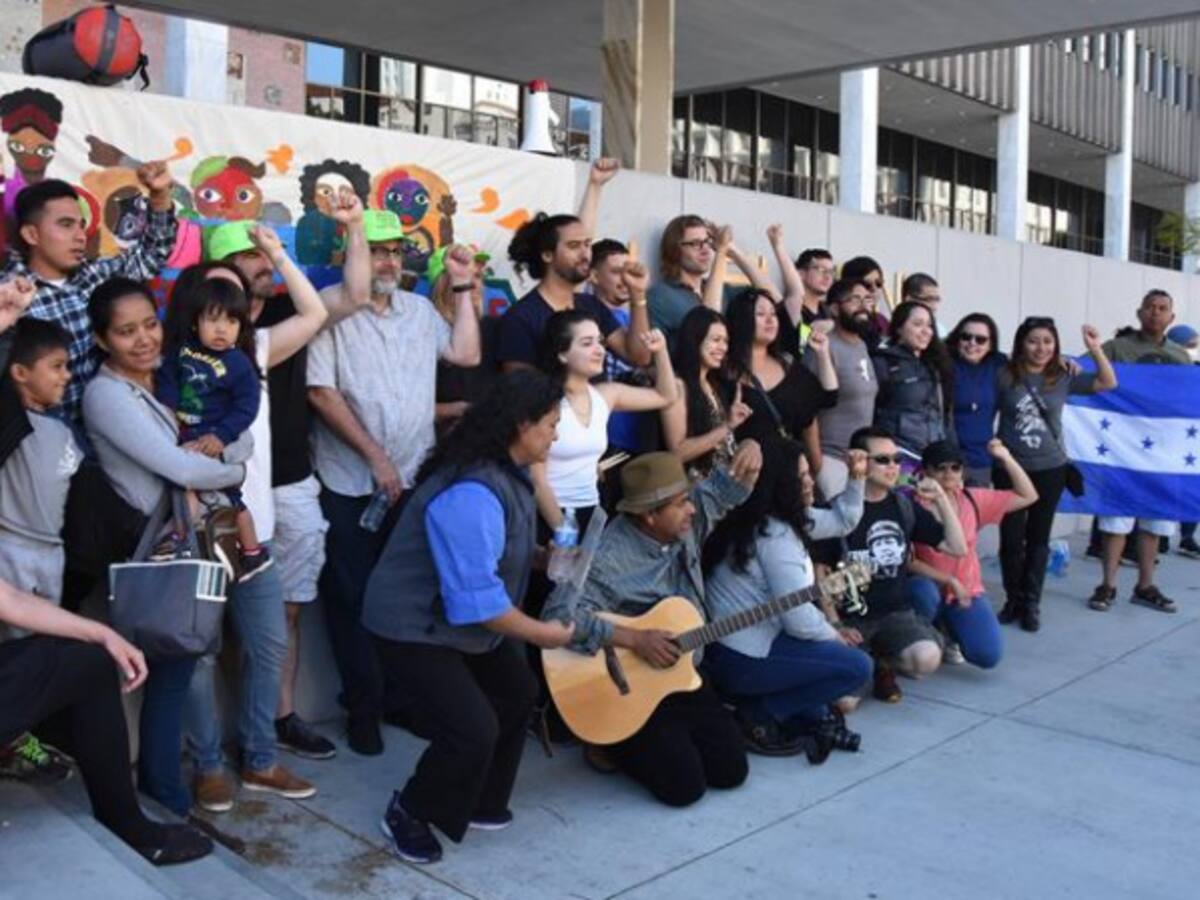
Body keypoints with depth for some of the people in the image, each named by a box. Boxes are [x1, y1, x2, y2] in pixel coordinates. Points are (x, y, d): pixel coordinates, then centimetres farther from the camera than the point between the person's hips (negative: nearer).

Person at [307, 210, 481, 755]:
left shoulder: (418, 309, 11)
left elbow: (466, 354, 7)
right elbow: (321, 392, -13)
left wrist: (463, 287, 4)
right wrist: (375, 457, -15)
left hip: (415, 480, 5)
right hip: (351, 486, -4)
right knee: (352, 600, 5)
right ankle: (364, 707, 19)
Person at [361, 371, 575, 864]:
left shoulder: (504, 471, 2)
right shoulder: (471, 493, -32)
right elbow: (475, 599, -32)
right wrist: (542, 633, -20)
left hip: (459, 618, 11)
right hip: (414, 625, -10)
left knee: (517, 694, 12)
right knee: (473, 728, -16)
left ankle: (477, 802, 28)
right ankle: (408, 814, 10)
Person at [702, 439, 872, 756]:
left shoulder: (780, 518, 10)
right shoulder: (776, 535, -20)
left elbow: (841, 522, 24)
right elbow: (799, 619, -21)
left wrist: (856, 479, 14)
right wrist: (834, 636, -2)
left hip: (736, 643, 11)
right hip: (740, 658, -11)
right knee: (857, 666, -8)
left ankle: (804, 717, 11)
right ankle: (759, 716, -5)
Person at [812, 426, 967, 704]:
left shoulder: (905, 505, 5)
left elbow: (957, 548, 4)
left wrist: (941, 499, -6)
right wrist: (835, 625, -13)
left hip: (896, 612, 3)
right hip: (851, 617, -3)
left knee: (928, 659, -30)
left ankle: (883, 663, 6)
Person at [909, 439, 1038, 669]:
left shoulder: (973, 499, 0)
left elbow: (1028, 496, 5)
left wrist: (1006, 458, -3)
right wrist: (949, 581, -22)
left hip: (967, 591, 3)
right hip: (930, 587, -3)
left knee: (988, 655, -17)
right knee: (924, 594, -41)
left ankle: (952, 632, 18)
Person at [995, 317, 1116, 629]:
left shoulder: (1063, 378, 0)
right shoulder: (1004, 377, -8)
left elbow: (1108, 383, 5)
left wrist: (1095, 349, -7)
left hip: (1050, 470, 2)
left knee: (1038, 537, 9)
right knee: (1011, 538, 2)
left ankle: (1031, 603, 20)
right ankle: (1013, 600, 20)